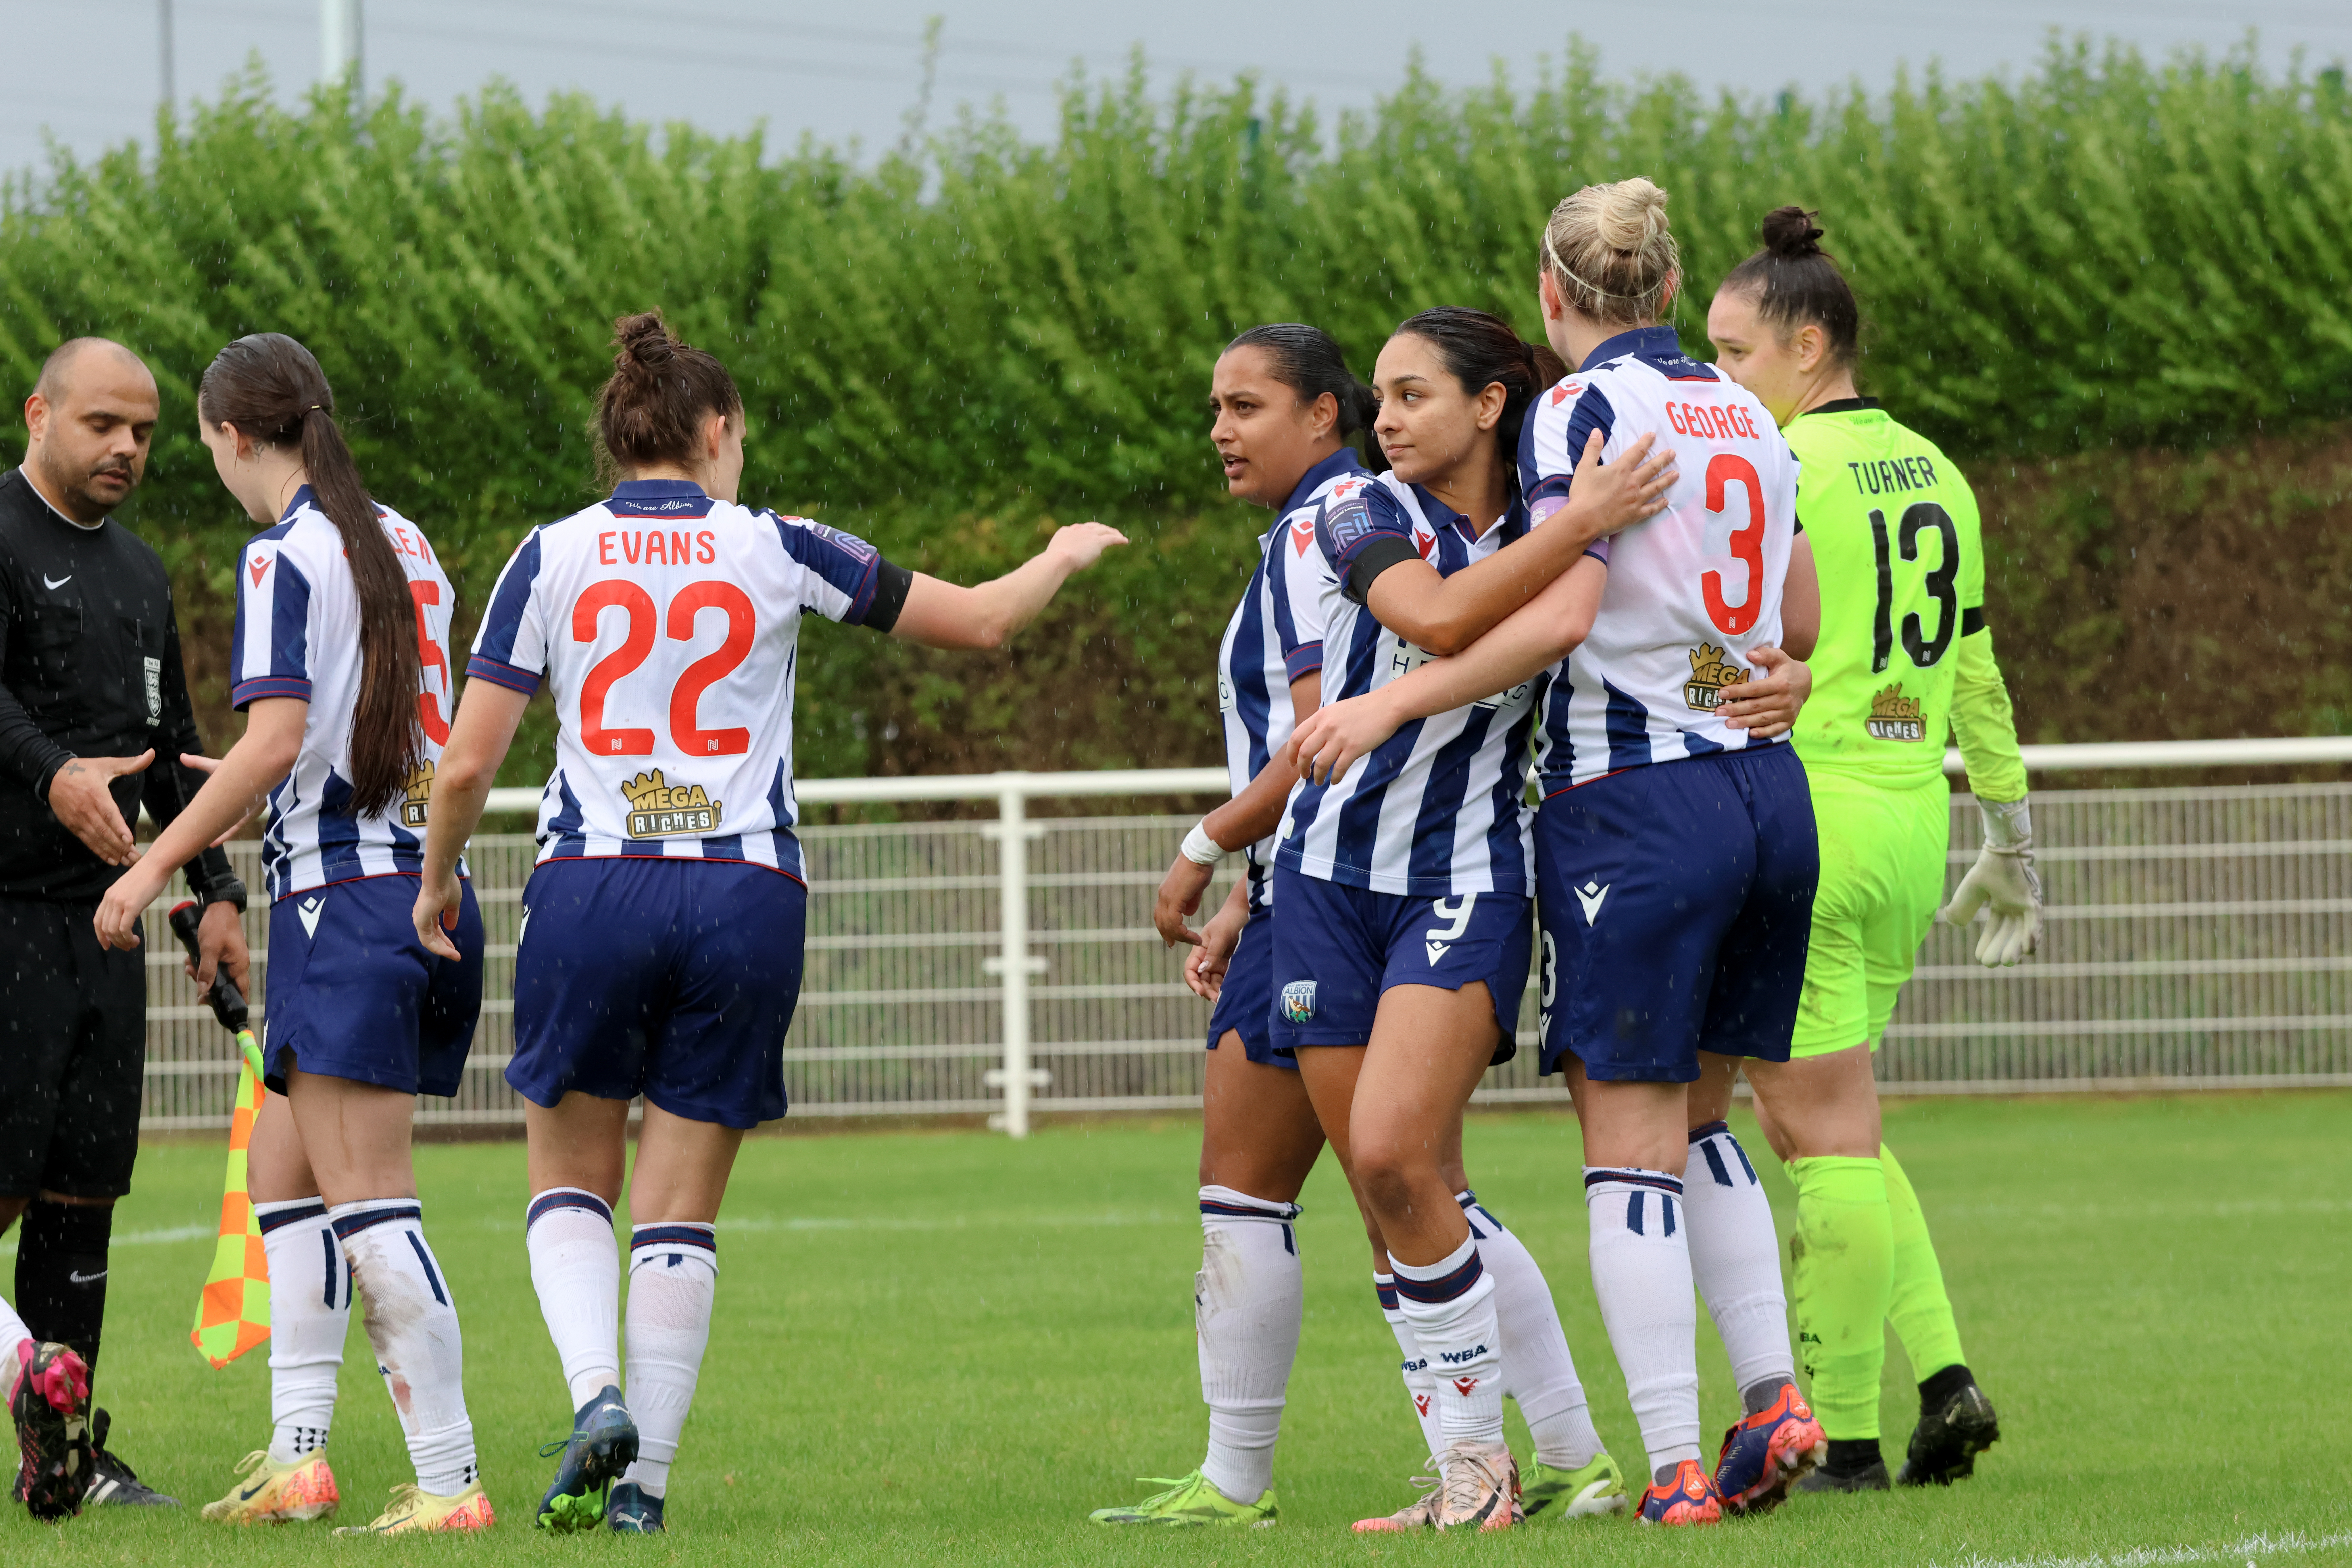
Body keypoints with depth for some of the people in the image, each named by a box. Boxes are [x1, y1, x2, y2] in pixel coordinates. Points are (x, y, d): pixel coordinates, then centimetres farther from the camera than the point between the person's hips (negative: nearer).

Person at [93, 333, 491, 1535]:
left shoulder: (284, 556, -9)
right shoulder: (401, 543, 15)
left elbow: (274, 742, -19)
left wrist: (157, 863, -12)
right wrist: (240, 799, 31)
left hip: (345, 895, -9)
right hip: (428, 885, 9)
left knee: (367, 1203, -9)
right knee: (280, 1169, 15)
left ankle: (451, 1479, -12)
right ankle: (296, 1456, 11)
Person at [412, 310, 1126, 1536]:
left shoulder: (552, 557, 2)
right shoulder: (775, 551, 2)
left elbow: (468, 762, -1)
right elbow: (977, 620, 11)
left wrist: (438, 880, 17)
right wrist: (1062, 558, 31)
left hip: (590, 886, 0)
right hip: (747, 896, 0)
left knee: (569, 1186, 15)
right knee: (681, 1210, 7)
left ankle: (595, 1391, -10)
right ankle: (642, 1479, 3)